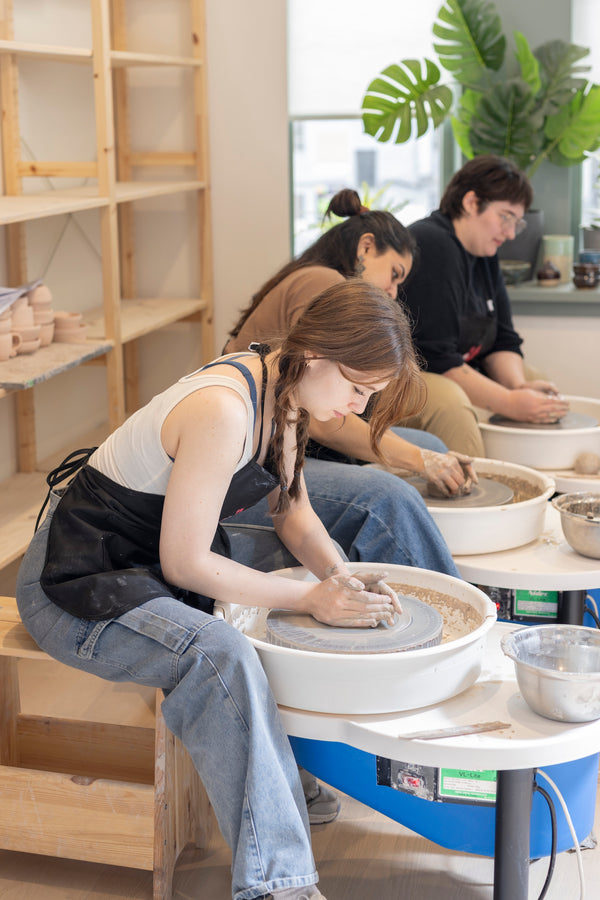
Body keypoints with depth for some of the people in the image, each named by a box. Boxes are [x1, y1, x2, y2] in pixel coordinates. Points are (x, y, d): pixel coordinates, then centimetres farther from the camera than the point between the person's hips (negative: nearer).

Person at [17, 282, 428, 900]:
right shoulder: (224, 410, -29)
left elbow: (292, 512, 10)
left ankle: (294, 761, 20)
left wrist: (342, 577, -8)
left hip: (149, 557, 10)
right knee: (220, 655, -35)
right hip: (79, 584, -10)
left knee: (315, 567, 15)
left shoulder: (282, 391, -1)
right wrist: (310, 598, -20)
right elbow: (183, 565, -25)